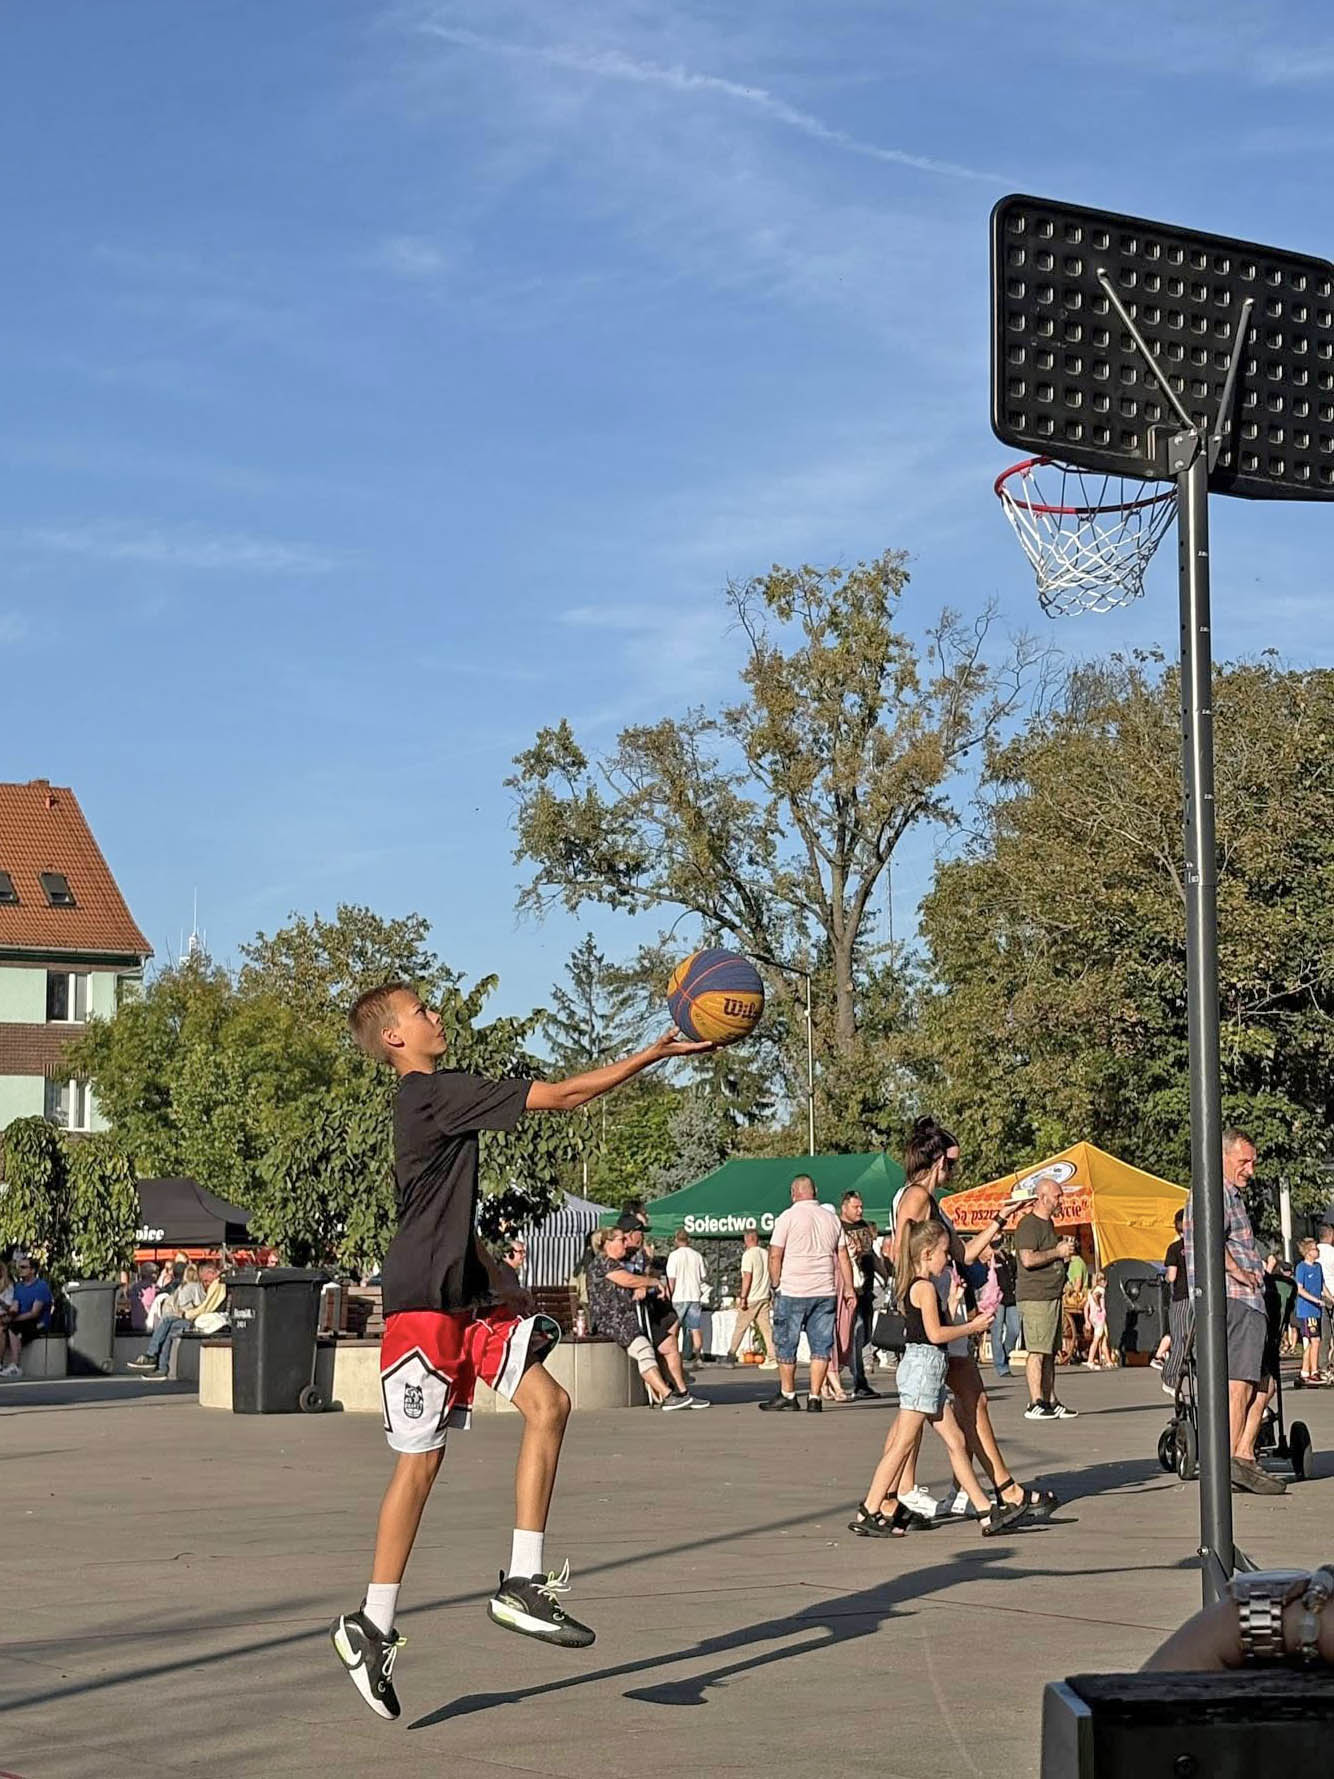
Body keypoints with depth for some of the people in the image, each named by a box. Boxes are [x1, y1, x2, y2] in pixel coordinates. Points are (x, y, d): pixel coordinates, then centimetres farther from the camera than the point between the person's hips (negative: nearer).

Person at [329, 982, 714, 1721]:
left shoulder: (432, 1099, 16)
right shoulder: (436, 1092, -15)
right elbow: (564, 1095, -17)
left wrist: (500, 1283, 22)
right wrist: (656, 1053, -13)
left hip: (467, 1297, 9)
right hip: (423, 1303, -9)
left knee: (548, 1404, -1)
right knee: (420, 1460, -3)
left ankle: (522, 1582, 0)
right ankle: (371, 1625, 8)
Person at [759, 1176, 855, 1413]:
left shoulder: (788, 1217, -4)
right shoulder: (831, 1218, 9)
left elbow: (775, 1255, -7)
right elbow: (843, 1257, 11)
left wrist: (775, 1285, 3)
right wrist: (849, 1288, 15)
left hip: (792, 1292, -4)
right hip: (825, 1292, 4)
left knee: (786, 1345, 9)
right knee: (821, 1345, 6)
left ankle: (788, 1394, 15)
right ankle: (815, 1398, 2)